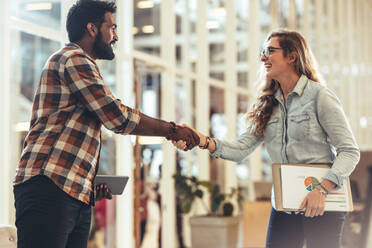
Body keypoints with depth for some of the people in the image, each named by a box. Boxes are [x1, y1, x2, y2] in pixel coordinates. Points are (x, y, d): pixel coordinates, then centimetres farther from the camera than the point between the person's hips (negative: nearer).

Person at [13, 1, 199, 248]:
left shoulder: (78, 62, 30)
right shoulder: (73, 59, -2)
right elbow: (119, 117, -9)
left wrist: (92, 185, 14)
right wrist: (172, 130, 1)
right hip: (50, 189, -10)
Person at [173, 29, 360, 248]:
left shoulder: (319, 95, -8)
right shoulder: (268, 104, 10)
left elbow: (350, 151, -11)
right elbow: (241, 149, 3)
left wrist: (322, 190, -22)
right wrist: (202, 140, -12)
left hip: (323, 205, -5)